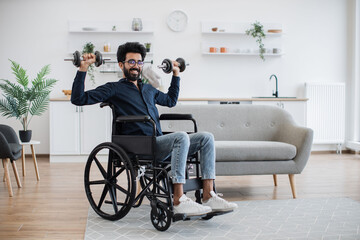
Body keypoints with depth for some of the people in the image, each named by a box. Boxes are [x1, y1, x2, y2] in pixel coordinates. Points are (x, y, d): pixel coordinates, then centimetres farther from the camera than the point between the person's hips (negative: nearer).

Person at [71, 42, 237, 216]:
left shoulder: (148, 89, 27)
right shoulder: (114, 89, 6)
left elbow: (170, 100, 45)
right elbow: (78, 99, -3)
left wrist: (176, 74, 42)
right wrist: (83, 68, -11)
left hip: (160, 143, 7)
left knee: (206, 138, -10)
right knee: (181, 137, -33)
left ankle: (208, 197, -17)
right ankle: (178, 201, -35)